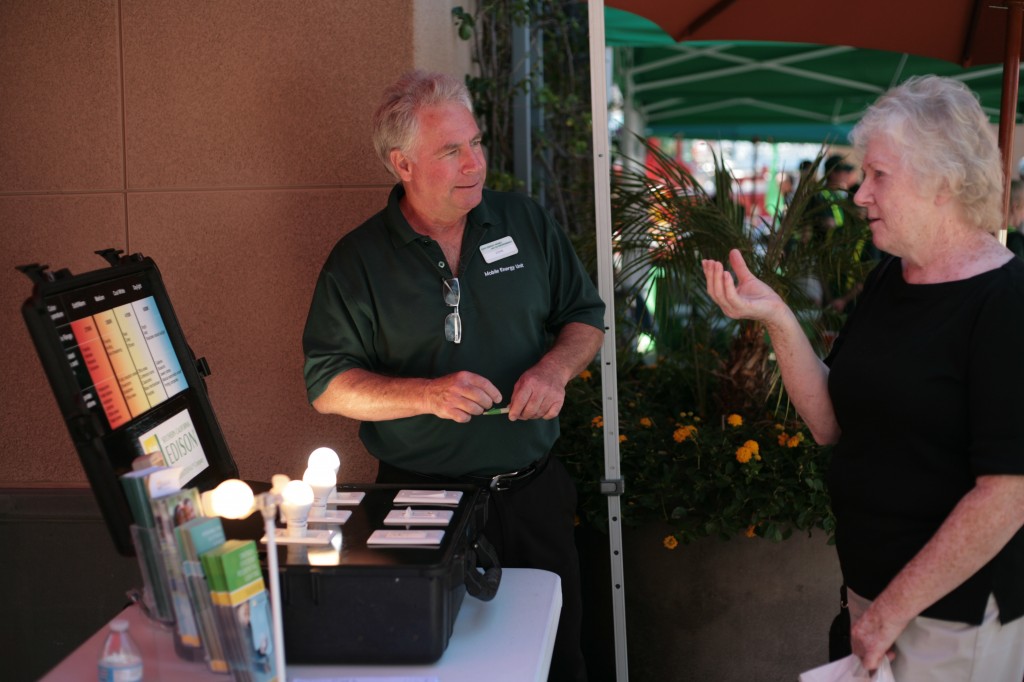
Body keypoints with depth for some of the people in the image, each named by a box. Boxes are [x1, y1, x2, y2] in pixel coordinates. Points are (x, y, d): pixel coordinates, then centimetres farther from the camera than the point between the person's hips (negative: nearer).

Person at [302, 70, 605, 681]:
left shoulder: (527, 222, 3)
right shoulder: (358, 261, -5)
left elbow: (586, 316, 10)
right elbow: (327, 386, -7)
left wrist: (555, 368, -12)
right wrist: (428, 394, -22)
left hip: (534, 491, 3)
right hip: (422, 505, -2)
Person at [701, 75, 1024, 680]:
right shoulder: (888, 280, 5)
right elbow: (830, 423, 5)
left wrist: (891, 610, -17)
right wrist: (776, 318, -9)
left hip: (957, 615, -7)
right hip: (874, 588, 7)